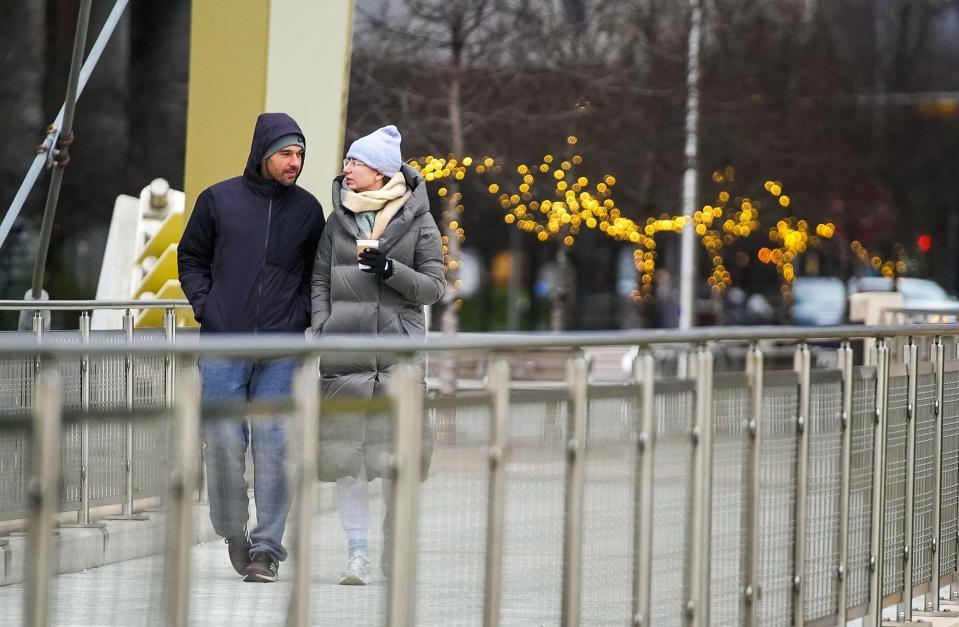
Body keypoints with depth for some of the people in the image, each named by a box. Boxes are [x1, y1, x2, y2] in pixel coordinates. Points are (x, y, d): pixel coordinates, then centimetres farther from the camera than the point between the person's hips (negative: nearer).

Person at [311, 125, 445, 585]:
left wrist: (391, 270, -12)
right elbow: (320, 280, 13)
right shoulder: (338, 219, 11)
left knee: (397, 452, -1)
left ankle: (395, 549, 12)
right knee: (345, 453, -3)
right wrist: (321, 331, 0)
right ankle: (358, 552, 1)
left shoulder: (416, 221, 3)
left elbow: (435, 286, 3)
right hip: (345, 351, 2)